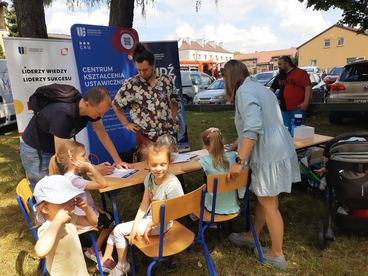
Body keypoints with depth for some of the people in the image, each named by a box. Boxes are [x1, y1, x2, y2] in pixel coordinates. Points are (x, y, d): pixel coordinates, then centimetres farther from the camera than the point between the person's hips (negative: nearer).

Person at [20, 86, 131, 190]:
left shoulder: (92, 107, -16)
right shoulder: (63, 115, -37)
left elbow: (102, 134, -4)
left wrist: (118, 161, -6)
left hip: (54, 148, 6)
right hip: (35, 150, -6)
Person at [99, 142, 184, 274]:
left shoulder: (173, 184, -30)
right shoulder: (149, 177, -10)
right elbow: (144, 204, -4)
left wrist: (150, 226, -13)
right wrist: (135, 225, -13)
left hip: (160, 224, -6)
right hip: (149, 217, 7)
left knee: (119, 231, -6)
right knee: (116, 230, 6)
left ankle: (123, 266, 18)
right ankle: (105, 261, 28)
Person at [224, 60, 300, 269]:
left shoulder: (245, 90, -15)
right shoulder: (259, 87, 15)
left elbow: (252, 129, -27)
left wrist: (239, 162, -24)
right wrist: (239, 144, 33)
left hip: (270, 156, -10)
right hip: (277, 151, 10)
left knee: (269, 205, 5)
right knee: (263, 199, 21)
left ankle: (277, 255, 22)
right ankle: (252, 236, 39)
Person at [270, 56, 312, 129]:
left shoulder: (301, 73, -3)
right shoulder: (280, 76, 16)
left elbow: (308, 87, -10)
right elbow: (272, 89, 23)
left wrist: (306, 102, -19)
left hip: (297, 108, -6)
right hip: (284, 109, 6)